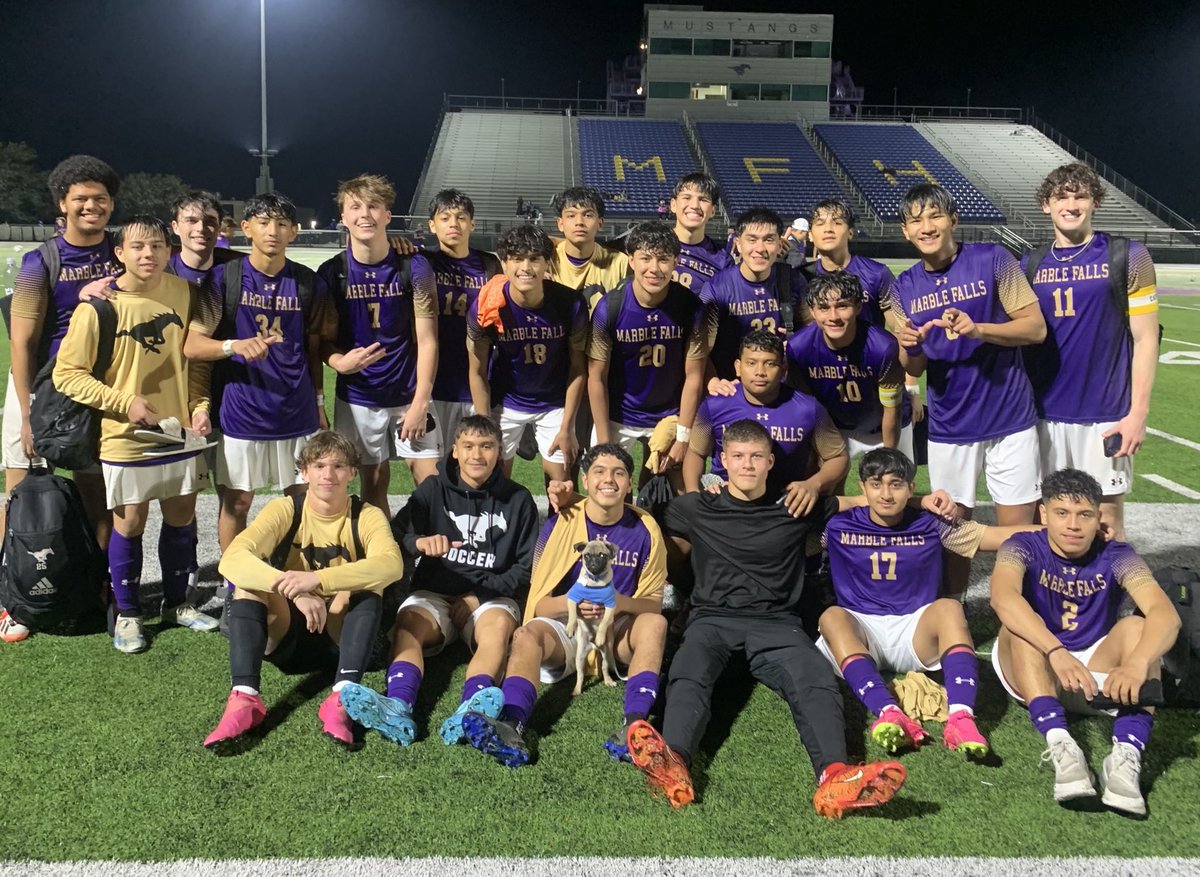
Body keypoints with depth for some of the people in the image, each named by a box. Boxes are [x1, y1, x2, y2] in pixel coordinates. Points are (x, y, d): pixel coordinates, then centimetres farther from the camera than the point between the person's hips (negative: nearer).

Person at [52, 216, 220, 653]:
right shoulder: (99, 306, -13)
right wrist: (125, 402, -17)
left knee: (181, 518, 13)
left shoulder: (185, 293, -2)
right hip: (125, 437, -3)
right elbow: (66, 373, -10)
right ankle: (128, 613, 25)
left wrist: (200, 406, -4)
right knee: (129, 524, 7)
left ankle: (176, 603, 32)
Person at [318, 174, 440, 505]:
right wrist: (339, 362, -21)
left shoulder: (414, 267, -6)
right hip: (357, 397, 1)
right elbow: (321, 338, 2)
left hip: (410, 394, -1)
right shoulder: (331, 273, -3)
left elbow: (427, 340, -6)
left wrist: (420, 403, -11)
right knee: (373, 484, 10)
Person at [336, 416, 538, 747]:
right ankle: (398, 708, -56)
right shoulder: (434, 490, 9)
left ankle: (471, 710, -59)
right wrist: (418, 542, -28)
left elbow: (526, 569, 6)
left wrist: (479, 594, -7)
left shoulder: (518, 500, 9)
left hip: (491, 596, -1)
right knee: (407, 624, -31)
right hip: (434, 593, 1)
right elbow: (394, 536, -4)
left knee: (500, 624, -35)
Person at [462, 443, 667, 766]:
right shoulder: (560, 524, -3)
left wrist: (623, 602, -21)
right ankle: (511, 726, -53)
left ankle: (635, 725, -47)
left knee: (656, 623, -31)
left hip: (619, 631, 0)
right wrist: (572, 602, -26)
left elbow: (654, 603, 1)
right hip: (566, 627, 0)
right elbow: (539, 603, -4)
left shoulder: (644, 529, -2)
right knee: (527, 634, -31)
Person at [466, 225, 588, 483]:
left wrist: (567, 427, -8)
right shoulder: (486, 307, -22)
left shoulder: (571, 304, -22)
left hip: (555, 404, 0)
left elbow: (578, 368, -10)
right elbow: (477, 372, -10)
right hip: (505, 403, 0)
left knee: (560, 482, 3)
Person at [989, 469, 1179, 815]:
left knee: (1136, 627, -25)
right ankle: (1059, 743, -47)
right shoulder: (1023, 548, -12)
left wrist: (1136, 664, -48)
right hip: (1035, 675, -1)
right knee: (1021, 624, -30)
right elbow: (1002, 597, -35)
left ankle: (1128, 754, -43)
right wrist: (1057, 652, -50)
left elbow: (1166, 613, -27)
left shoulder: (1115, 557, -9)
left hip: (1097, 677, 1)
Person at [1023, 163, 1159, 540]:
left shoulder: (1127, 257, -2)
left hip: (1105, 415, -3)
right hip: (1043, 414, 3)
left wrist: (1138, 413, -10)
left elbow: (1145, 339, -4)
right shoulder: (1030, 265, 9)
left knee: (1106, 521, 3)